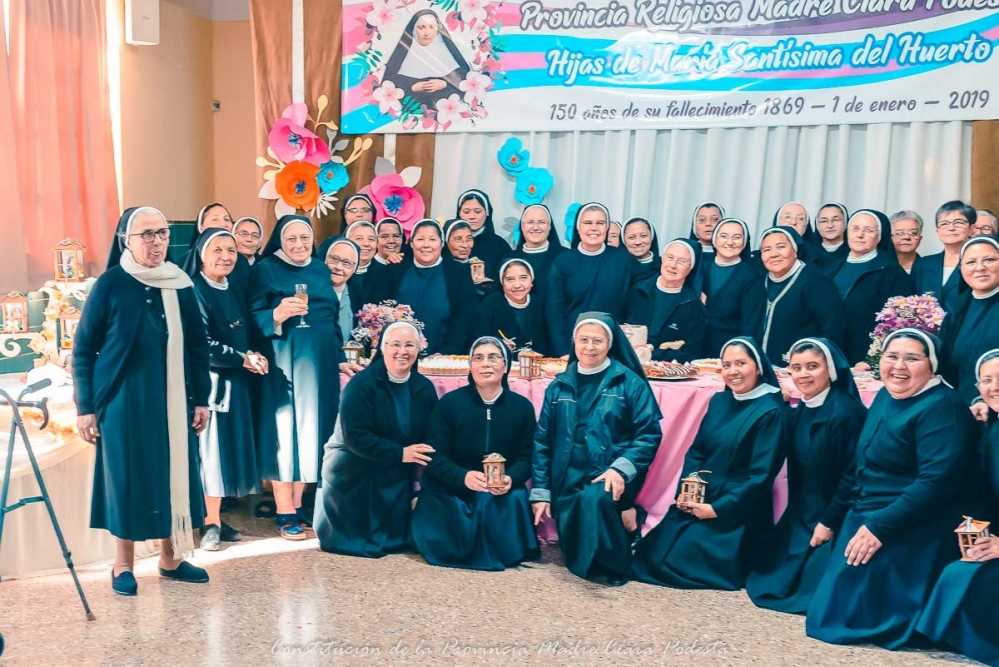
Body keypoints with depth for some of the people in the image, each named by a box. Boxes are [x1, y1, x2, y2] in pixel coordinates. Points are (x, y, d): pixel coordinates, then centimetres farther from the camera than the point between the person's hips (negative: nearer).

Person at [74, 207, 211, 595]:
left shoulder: (180, 284, 4)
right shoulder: (111, 285, -6)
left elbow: (197, 345, 8)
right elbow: (83, 348, -4)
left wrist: (200, 398, 5)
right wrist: (85, 407, -7)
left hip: (173, 400, 4)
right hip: (124, 401, -4)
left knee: (174, 476, 9)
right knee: (128, 479, 3)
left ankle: (171, 558, 24)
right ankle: (123, 565, 18)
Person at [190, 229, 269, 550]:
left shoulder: (234, 292, 14)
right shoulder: (195, 291, -9)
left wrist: (253, 356, -2)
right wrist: (243, 359, -11)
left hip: (236, 381, 7)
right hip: (210, 380, -7)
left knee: (229, 448, 9)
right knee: (209, 448, -4)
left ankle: (215, 519, 16)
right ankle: (210, 523, 2)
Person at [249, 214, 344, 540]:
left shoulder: (321, 270, 15)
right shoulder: (265, 269, 0)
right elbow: (252, 318, -7)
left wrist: (339, 358, 15)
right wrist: (277, 315, -26)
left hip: (320, 361, 5)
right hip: (284, 361, -5)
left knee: (310, 428, 6)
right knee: (284, 430, -5)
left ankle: (298, 505, 16)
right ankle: (284, 513, 1)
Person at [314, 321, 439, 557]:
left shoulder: (425, 388, 1)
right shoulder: (361, 384, -15)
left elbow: (431, 439, 2)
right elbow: (354, 436, -22)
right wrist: (399, 453, -27)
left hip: (397, 479, 5)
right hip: (354, 477, -4)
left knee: (395, 541, 5)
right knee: (363, 543, -2)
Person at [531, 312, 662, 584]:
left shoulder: (630, 383, -1)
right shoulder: (559, 386, 10)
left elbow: (649, 434, -6)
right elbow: (542, 442, 11)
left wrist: (621, 468, -22)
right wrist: (540, 491, 5)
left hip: (612, 477, -4)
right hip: (568, 480, 4)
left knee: (594, 498, -36)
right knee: (572, 553, -2)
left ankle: (615, 566, -16)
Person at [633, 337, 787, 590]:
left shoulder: (771, 411, -12)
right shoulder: (719, 401, 8)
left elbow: (761, 474, -16)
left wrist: (718, 509, -17)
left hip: (736, 511, -6)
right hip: (698, 499, 6)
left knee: (680, 558, -16)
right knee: (652, 552, -7)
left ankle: (732, 551, 8)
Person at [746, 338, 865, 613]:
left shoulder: (846, 412, -20)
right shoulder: (799, 412, 6)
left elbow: (853, 476, -20)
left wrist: (828, 523, -16)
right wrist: (796, 517, 7)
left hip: (833, 520, -8)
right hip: (800, 518, 8)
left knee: (812, 589, -8)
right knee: (766, 581, 8)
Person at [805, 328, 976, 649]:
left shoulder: (941, 408, -18)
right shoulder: (886, 396, 10)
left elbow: (936, 482, -26)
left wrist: (880, 527, -26)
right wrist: (863, 521, 15)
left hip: (909, 534, -9)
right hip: (865, 520, 10)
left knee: (862, 613, -6)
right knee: (837, 607, 12)